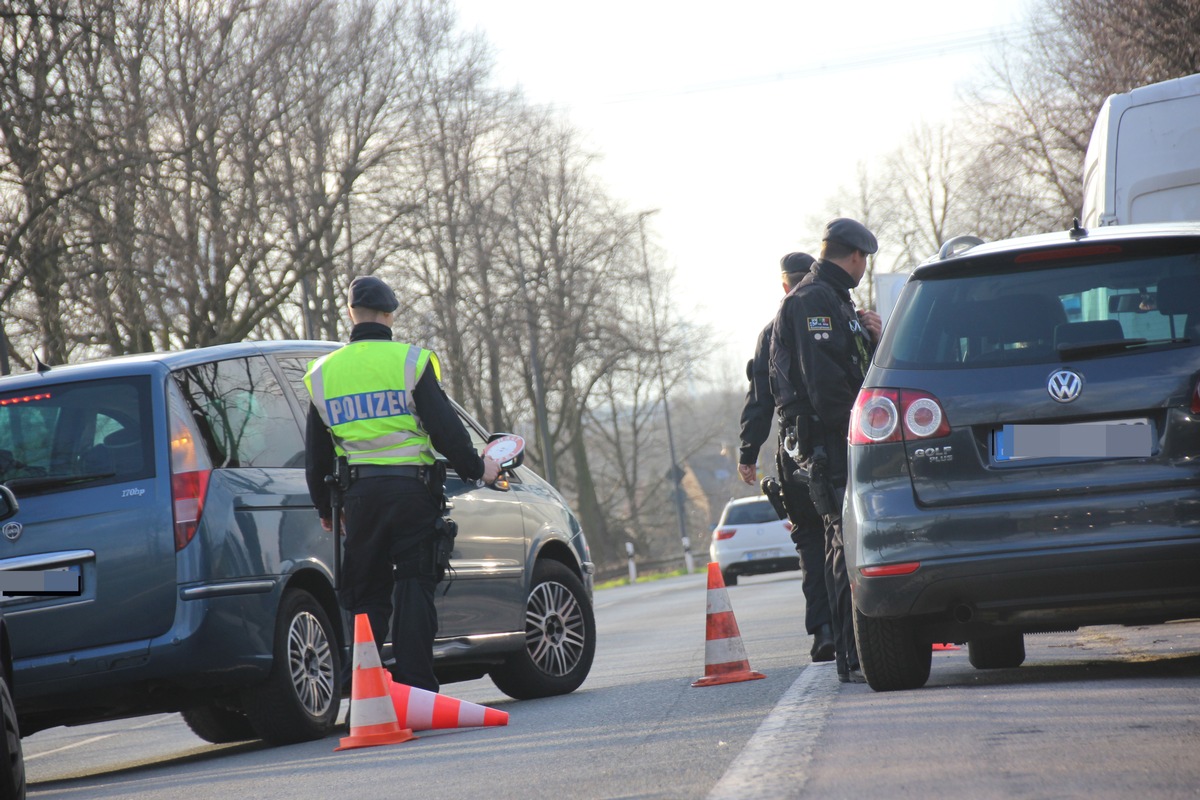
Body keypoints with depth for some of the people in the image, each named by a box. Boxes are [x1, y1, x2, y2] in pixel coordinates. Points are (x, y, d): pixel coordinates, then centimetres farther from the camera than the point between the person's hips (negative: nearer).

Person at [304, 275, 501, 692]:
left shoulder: (323, 373, 9)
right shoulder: (411, 362, -4)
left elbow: (316, 454, 15)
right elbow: (444, 427, -8)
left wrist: (325, 508, 26)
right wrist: (476, 468, 7)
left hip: (359, 495, 3)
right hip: (411, 488, -3)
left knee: (366, 595, 9)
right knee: (413, 587, -1)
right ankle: (416, 686, -8)